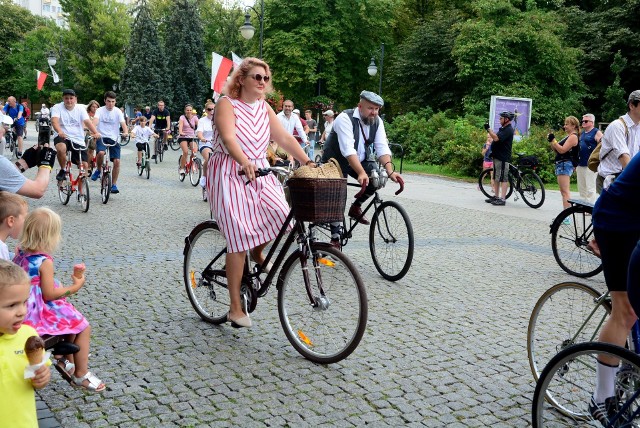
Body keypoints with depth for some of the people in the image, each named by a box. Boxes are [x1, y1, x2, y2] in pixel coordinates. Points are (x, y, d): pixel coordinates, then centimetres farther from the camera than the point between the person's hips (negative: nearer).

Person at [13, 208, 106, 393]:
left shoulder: (20, 253, 0)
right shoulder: (45, 261, -25)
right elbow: (49, 294, -21)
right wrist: (75, 286, -12)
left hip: (26, 311, 10)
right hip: (41, 313, -9)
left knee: (73, 319, 29)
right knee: (84, 327, 5)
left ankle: (67, 359, 44)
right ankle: (81, 375, 13)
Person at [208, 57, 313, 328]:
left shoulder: (264, 108, 12)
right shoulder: (227, 104, -7)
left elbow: (285, 138, 3)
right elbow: (229, 137, -25)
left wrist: (307, 162, -11)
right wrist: (245, 162, -43)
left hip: (259, 173, 6)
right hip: (229, 173, -6)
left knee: (280, 215, -19)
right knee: (240, 238, -10)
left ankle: (258, 252, 16)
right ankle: (235, 309, 0)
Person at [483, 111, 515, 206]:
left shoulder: (508, 130, -16)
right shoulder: (503, 129, 17)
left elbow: (496, 138, -26)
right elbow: (496, 137, 21)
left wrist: (488, 129, -18)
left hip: (503, 158, -11)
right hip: (497, 156, 11)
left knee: (503, 178, -8)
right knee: (496, 178, 14)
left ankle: (502, 199, -8)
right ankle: (496, 196, 22)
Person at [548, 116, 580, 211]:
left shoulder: (573, 136, -9)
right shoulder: (569, 137, 22)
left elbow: (562, 150, -19)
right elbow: (557, 151, 19)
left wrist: (553, 140, -15)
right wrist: (551, 142, 6)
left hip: (565, 164, -11)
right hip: (561, 164, 11)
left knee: (565, 191, -15)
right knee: (565, 192, 12)